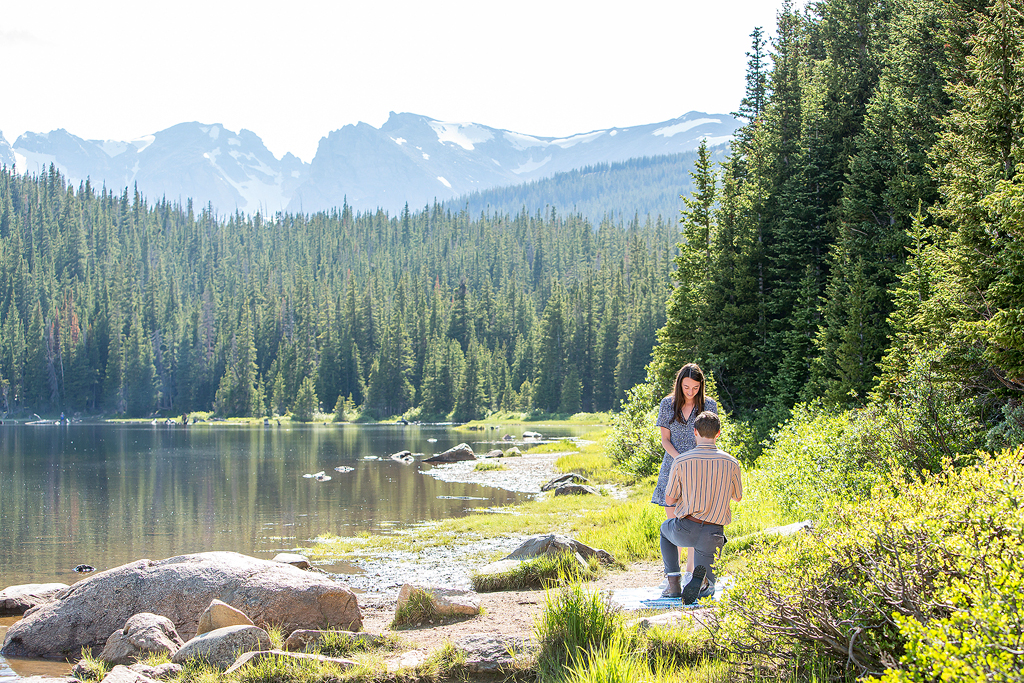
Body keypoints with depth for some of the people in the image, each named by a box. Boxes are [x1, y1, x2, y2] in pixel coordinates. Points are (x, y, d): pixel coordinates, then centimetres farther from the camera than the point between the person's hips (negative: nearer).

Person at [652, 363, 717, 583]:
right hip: (672, 467, 1)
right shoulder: (667, 404, 1)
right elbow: (665, 440, 2)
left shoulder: (709, 405, -1)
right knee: (672, 523, 0)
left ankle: (690, 571, 9)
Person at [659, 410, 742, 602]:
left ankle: (674, 582, 21)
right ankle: (701, 578, -19)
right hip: (714, 534, 1)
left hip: (685, 530, -1)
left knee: (665, 528, 37)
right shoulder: (731, 463, -3)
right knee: (707, 589, 21)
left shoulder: (681, 462, -7)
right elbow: (738, 497, 13)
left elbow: (669, 500, 3)